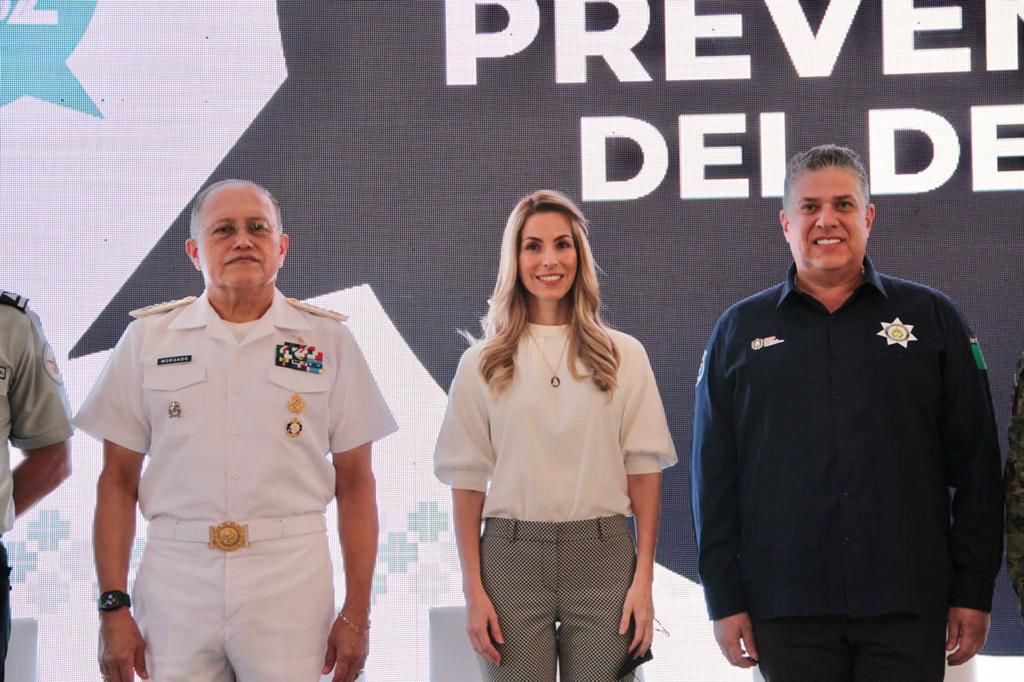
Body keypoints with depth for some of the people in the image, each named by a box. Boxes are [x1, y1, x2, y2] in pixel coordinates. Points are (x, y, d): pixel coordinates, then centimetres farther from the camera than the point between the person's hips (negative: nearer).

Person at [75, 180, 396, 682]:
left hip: (291, 581, 0)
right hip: (175, 579, 1)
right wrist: (113, 606, -1)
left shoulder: (327, 341, 5)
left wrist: (357, 614, 1)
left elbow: (354, 483, 6)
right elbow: (118, 481, 7)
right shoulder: (147, 338, 6)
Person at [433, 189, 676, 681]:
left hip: (603, 557, 0)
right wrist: (473, 590, -1)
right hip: (512, 559, 0)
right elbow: (468, 480, 5)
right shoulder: (482, 364, 6)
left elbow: (643, 470, 5)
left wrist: (644, 580, -2)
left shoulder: (623, 357, 6)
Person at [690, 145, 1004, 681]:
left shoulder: (932, 319, 6)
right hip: (788, 612, 1)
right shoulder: (740, 331, 9)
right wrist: (725, 599, 2)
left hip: (909, 609, 0)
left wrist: (974, 591, -1)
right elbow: (713, 475, 7)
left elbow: (975, 466, 5)